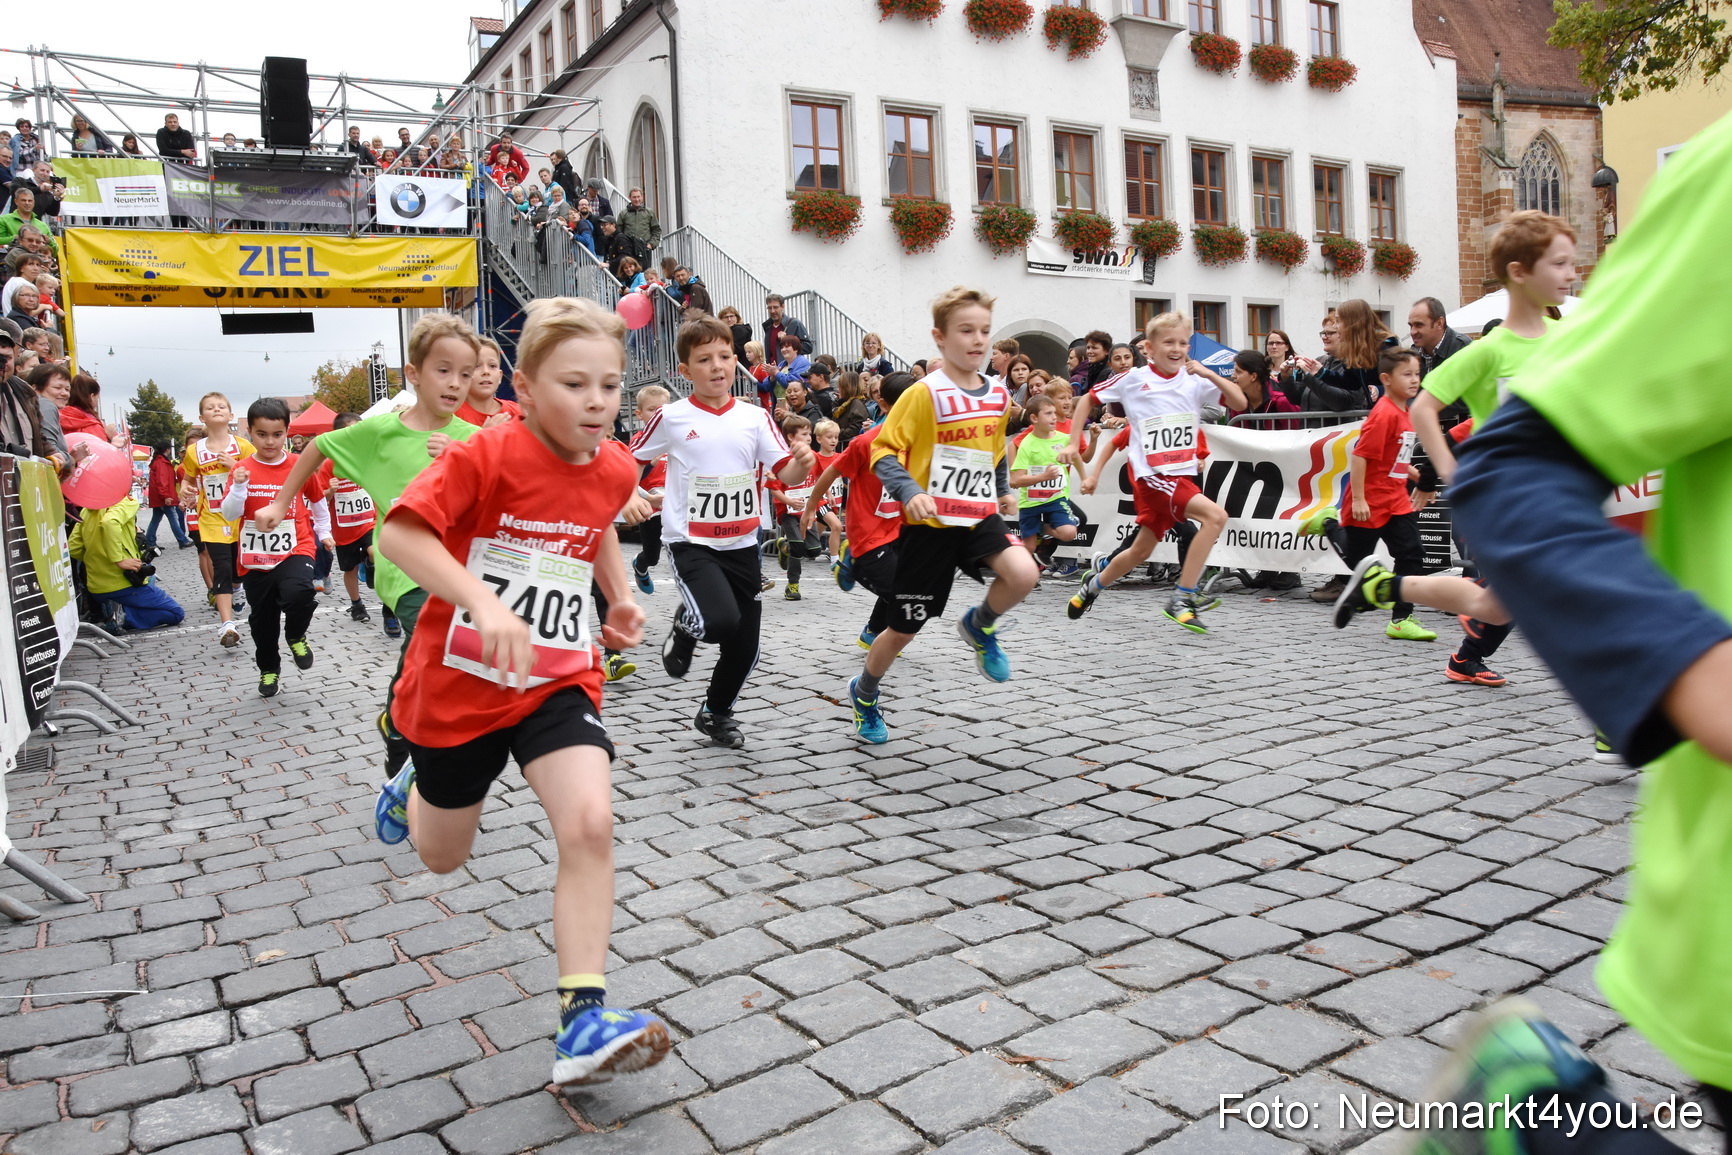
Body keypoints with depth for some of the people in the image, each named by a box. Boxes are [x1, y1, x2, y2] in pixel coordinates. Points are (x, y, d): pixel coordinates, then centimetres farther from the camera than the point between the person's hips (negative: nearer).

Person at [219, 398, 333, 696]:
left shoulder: (300, 466, -2)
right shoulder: (242, 470, -1)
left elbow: (318, 501, 15)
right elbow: (229, 514, -6)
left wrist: (324, 532, 22)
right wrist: (239, 486, -21)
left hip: (295, 549, -2)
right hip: (255, 558, 2)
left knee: (298, 593, -31)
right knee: (262, 619, 12)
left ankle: (296, 637, 0)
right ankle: (269, 670, 35)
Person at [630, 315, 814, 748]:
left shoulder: (755, 417, 2)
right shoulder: (671, 417, -5)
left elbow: (785, 473, -3)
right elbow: (630, 459, 8)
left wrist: (802, 465, -24)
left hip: (741, 544, 4)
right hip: (690, 541, -3)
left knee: (744, 645, 7)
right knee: (721, 620, -27)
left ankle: (715, 712, 33)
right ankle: (685, 628, 10)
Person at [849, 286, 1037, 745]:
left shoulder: (999, 396, 6)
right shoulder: (925, 394, -13)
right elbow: (883, 451, -14)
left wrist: (1004, 490, 15)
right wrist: (910, 492, -28)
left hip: (980, 517, 5)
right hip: (930, 523, -4)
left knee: (1023, 573, -25)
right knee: (905, 626, 6)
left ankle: (979, 626, 9)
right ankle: (864, 695, 35)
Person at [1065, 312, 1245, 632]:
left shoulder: (1195, 381, 4)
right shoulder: (1133, 380, -4)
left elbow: (1240, 403, -3)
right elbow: (1087, 400, 6)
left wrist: (1209, 374, -14)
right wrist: (1074, 443, 1)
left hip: (1183, 474, 5)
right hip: (1151, 475, -5)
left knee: (1141, 550, 15)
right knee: (1215, 515, -24)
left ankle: (1095, 583, 42)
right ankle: (1182, 599, -17)